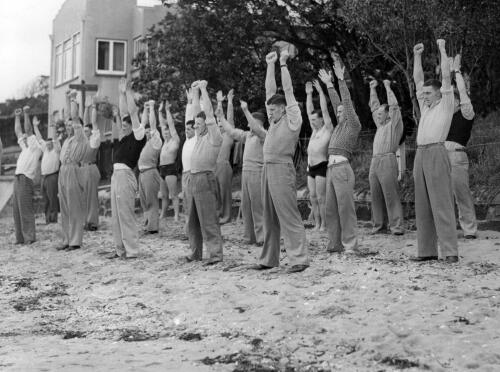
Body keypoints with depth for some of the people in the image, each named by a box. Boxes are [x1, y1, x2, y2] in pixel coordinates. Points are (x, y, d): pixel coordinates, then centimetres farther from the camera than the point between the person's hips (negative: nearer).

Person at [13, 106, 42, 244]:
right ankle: (20, 237, 9)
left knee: (25, 209, -10)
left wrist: (27, 114, -7)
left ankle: (29, 237, -8)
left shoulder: (36, 148, 1)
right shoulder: (25, 148, 23)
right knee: (17, 210, 6)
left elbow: (28, 130, -7)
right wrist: (17, 117, 27)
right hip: (18, 179, 8)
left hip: (25, 180, -8)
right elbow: (18, 132, 28)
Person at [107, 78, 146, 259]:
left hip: (125, 175, -9)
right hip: (116, 175, 9)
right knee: (116, 216, 10)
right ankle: (120, 248, 17)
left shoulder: (138, 136, -4)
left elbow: (133, 112, -8)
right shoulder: (124, 138, 17)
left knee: (126, 215, -6)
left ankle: (131, 250, -1)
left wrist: (128, 92, -1)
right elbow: (124, 113, 21)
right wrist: (122, 93, 21)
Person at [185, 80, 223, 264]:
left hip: (205, 179, -9)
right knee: (193, 220, 11)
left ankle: (215, 253, -9)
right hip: (193, 179, 9)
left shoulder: (213, 137, -5)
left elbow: (209, 112, -10)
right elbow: (197, 111, 20)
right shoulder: (200, 136, 16)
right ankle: (196, 252, 18)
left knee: (208, 220, -10)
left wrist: (203, 89, -5)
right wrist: (195, 91, 18)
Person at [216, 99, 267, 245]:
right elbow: (232, 132, 25)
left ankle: (262, 237, -4)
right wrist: (221, 118, 25)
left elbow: (256, 128, -26)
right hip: (246, 172, 9)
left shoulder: (263, 135, -6)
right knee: (246, 206, 10)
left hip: (257, 173, -8)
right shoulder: (248, 135, 18)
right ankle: (250, 236, 16)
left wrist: (246, 111, -29)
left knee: (258, 207, -8)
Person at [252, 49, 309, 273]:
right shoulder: (275, 120, 18)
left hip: (282, 169, -8)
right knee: (270, 217, 10)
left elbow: (288, 90, -4)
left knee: (288, 215, -10)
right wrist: (270, 65, 20)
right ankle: (269, 259, 16)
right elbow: (270, 90, 20)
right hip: (268, 168, 8)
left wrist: (283, 64, -1)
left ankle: (299, 259, -10)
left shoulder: (292, 120, -1)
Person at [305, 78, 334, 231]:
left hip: (322, 166, -8)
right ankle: (317, 224, 9)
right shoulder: (315, 130, 17)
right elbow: (309, 111, 20)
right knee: (313, 198, 6)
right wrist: (309, 94, 17)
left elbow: (325, 110, -8)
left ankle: (324, 225, -5)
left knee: (321, 198, -8)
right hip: (310, 167, 8)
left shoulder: (327, 129, -2)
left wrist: (321, 91, -9)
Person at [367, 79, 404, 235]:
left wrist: (388, 87, 2)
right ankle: (378, 224, 8)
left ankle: (396, 225, -12)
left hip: (387, 161, -7)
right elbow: (374, 106, 30)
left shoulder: (394, 124, 4)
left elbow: (394, 106, -5)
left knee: (391, 195, -11)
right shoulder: (380, 125, 23)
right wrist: (373, 89, 28)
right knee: (376, 196, 5)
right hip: (374, 162, 8)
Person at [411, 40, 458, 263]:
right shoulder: (425, 107, 22)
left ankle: (450, 251, -12)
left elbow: (446, 77, -1)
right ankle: (427, 250, 7)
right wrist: (417, 56, 22)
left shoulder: (445, 106, 5)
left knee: (441, 204, -11)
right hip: (420, 155, 7)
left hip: (436, 153, -7)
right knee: (422, 205, 5)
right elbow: (417, 80, 25)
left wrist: (442, 50, 4)